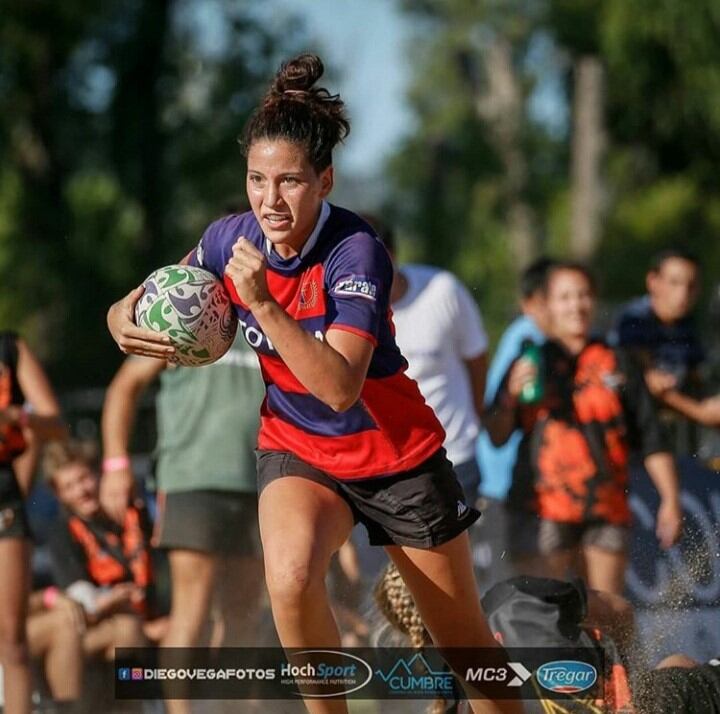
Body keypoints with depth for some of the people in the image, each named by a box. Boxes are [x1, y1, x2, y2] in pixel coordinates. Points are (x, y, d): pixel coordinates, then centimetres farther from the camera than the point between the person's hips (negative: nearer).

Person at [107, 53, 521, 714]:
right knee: (290, 577, -30)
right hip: (297, 449, 3)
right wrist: (125, 321, -21)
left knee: (464, 640, 8)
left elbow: (340, 387, -35)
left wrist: (263, 304, -41)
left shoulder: (355, 253, -27)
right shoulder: (232, 239, -11)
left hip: (397, 455, -3)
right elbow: (151, 303, 3)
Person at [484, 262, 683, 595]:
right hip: (543, 506, -2)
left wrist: (670, 500, 3)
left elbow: (651, 442, 11)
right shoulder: (531, 365, 8)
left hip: (606, 512, 2)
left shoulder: (617, 366, 11)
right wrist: (511, 395, -16)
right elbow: (496, 436, 2)